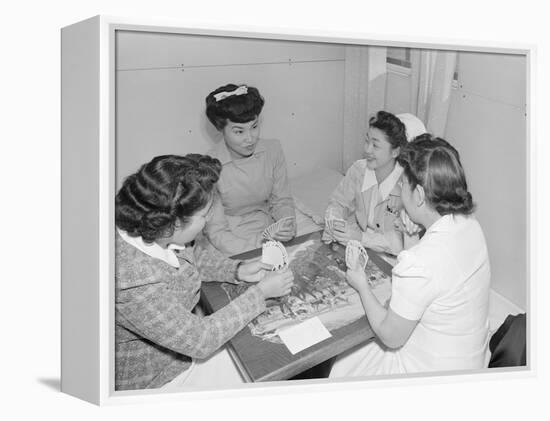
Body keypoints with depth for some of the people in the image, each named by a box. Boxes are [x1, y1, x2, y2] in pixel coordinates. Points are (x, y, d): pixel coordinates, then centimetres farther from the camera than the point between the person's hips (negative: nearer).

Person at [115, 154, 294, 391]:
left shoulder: (154, 232, -18)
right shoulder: (136, 284, -41)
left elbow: (195, 253, 5)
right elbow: (201, 340, -30)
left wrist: (237, 270, -10)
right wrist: (261, 292, -24)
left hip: (180, 333, 7)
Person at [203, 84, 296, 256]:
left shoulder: (273, 150, -5)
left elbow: (282, 201, 6)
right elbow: (216, 233, -16)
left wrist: (287, 224, -16)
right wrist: (259, 250, -28)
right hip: (231, 242, -3)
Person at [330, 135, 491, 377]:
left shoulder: (418, 265, -36)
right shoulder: (470, 225, -10)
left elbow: (391, 337, -21)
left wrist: (362, 286, -9)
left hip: (430, 371, -7)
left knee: (341, 364, 15)